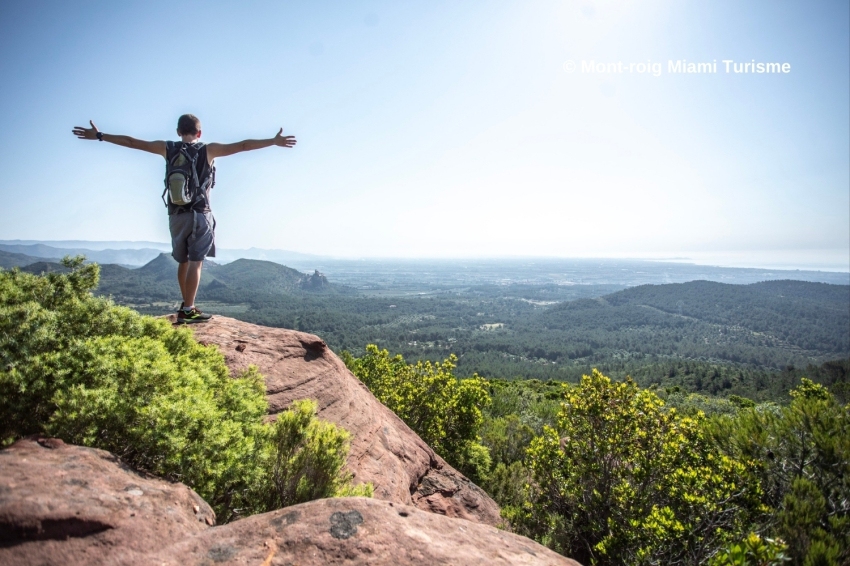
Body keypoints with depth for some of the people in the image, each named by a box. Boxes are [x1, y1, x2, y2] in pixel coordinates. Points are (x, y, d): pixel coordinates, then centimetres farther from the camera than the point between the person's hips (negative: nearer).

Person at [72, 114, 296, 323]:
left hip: (176, 214, 4)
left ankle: (187, 305, 27)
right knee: (195, 262, -5)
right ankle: (187, 310, -9)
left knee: (183, 261, 16)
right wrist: (273, 142, -10)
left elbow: (131, 142, 11)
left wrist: (99, 135, 22)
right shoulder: (208, 150, -3)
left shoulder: (168, 148, 6)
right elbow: (241, 145, -9)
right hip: (199, 214, -4)